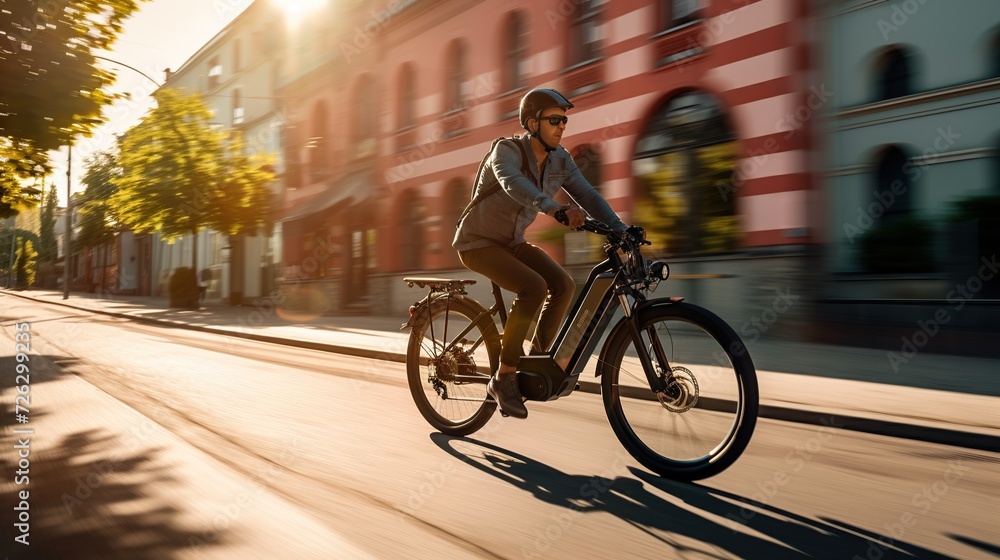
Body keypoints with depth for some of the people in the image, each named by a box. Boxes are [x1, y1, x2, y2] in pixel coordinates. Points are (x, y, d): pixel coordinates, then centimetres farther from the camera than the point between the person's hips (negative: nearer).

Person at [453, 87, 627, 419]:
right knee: (533, 287, -28)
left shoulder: (561, 160, -2)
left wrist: (620, 229, -22)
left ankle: (538, 357, 6)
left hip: (512, 242, 7)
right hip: (479, 242, -6)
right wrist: (554, 208, -59)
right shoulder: (507, 150, -21)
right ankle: (503, 379, -17)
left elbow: (587, 195, -7)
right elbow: (513, 183, -42)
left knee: (563, 285, -14)